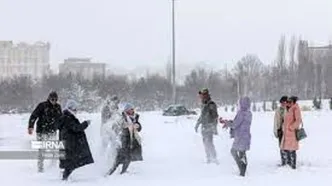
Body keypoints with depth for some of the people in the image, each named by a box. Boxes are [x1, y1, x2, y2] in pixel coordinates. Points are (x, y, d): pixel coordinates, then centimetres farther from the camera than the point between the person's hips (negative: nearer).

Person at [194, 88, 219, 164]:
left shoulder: (211, 104, -14)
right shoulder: (203, 105, 13)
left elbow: (215, 116, -18)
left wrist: (214, 128, -22)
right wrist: (197, 124, 27)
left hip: (209, 126, -9)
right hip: (204, 127, 9)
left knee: (209, 142, -13)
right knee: (205, 143, 10)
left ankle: (214, 158, -9)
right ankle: (208, 158, 17)